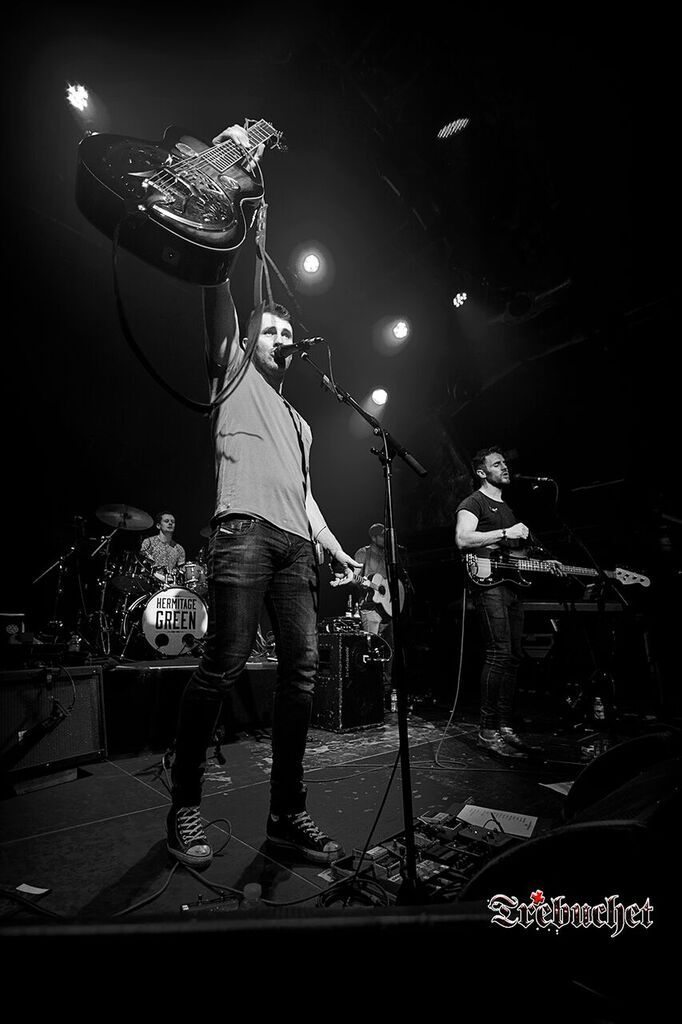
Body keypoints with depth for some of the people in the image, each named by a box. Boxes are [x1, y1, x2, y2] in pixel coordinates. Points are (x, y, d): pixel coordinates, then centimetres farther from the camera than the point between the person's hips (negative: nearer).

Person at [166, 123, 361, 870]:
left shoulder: (299, 421, 34)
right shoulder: (233, 371, 19)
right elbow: (217, 281, 9)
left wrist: (337, 551, 17)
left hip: (296, 545, 6)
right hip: (244, 531, -6)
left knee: (302, 668, -2)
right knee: (223, 665, -11)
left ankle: (287, 812, 8)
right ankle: (184, 808, 6)